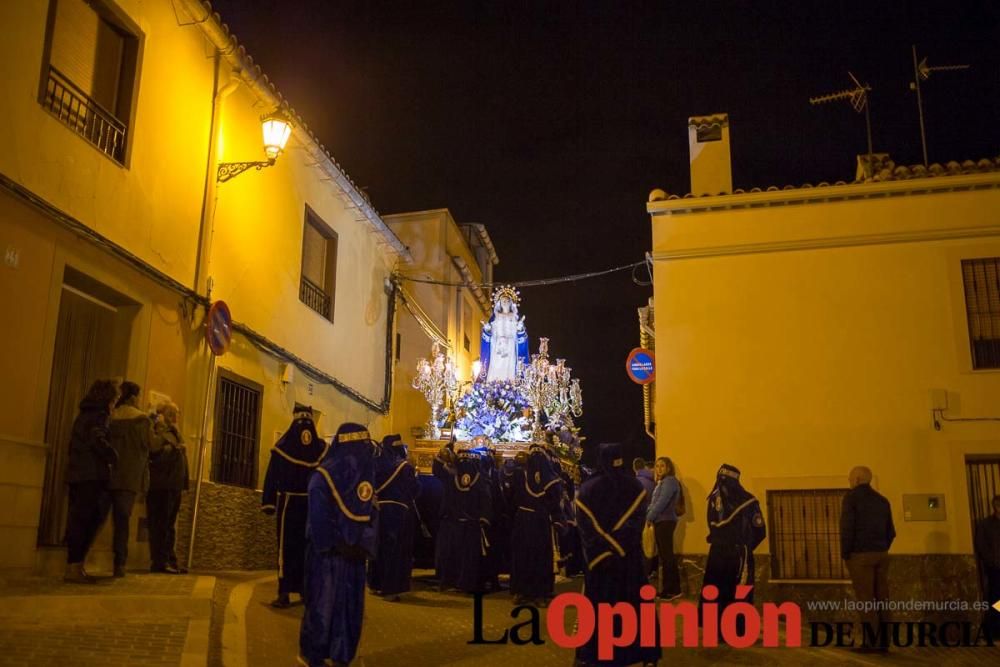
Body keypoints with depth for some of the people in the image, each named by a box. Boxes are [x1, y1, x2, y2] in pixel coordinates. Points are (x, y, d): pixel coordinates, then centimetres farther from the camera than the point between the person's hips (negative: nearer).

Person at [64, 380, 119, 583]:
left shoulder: (83, 415, 20)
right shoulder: (99, 415, -7)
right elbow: (98, 441, -22)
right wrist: (115, 458, -11)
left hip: (76, 474, 9)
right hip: (92, 476, -9)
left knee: (78, 521, 11)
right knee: (85, 521, -7)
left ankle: (74, 567, 15)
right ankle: (74, 568, -7)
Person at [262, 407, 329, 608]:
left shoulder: (283, 446, -2)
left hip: (288, 503, 0)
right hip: (314, 505, 0)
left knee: (287, 547, 4)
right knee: (308, 547, 6)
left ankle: (285, 593, 6)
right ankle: (307, 590, 10)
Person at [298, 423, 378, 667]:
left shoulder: (366, 475, 9)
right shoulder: (324, 475, -10)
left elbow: (372, 514, 8)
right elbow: (319, 517, -14)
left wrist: (363, 546, -2)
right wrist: (336, 546, -16)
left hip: (353, 552, 6)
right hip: (327, 551, -6)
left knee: (351, 605, 8)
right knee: (323, 603, 0)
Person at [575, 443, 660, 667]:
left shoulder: (586, 490, -6)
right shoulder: (635, 487, -5)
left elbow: (585, 528, -11)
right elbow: (636, 523, -12)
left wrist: (602, 552, -9)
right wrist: (619, 547, -12)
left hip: (597, 558, 0)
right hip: (629, 558, 0)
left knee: (596, 606, 10)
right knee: (635, 604, 8)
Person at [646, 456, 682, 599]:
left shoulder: (670, 481, -12)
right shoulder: (661, 482, 17)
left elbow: (662, 502, -19)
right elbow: (654, 502, 17)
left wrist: (649, 518, -13)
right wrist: (649, 515, 3)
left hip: (665, 521, -10)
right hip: (660, 521, 10)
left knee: (667, 555, -7)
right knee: (664, 555, 13)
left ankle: (673, 590, -2)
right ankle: (669, 588, 19)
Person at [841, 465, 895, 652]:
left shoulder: (852, 497, -6)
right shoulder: (882, 500, 12)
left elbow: (847, 527, -14)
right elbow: (891, 532, 12)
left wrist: (845, 553, -5)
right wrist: (882, 550, 18)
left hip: (860, 555, -6)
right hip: (881, 555, 6)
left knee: (866, 599, -4)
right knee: (881, 598, 8)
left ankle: (870, 642, -3)